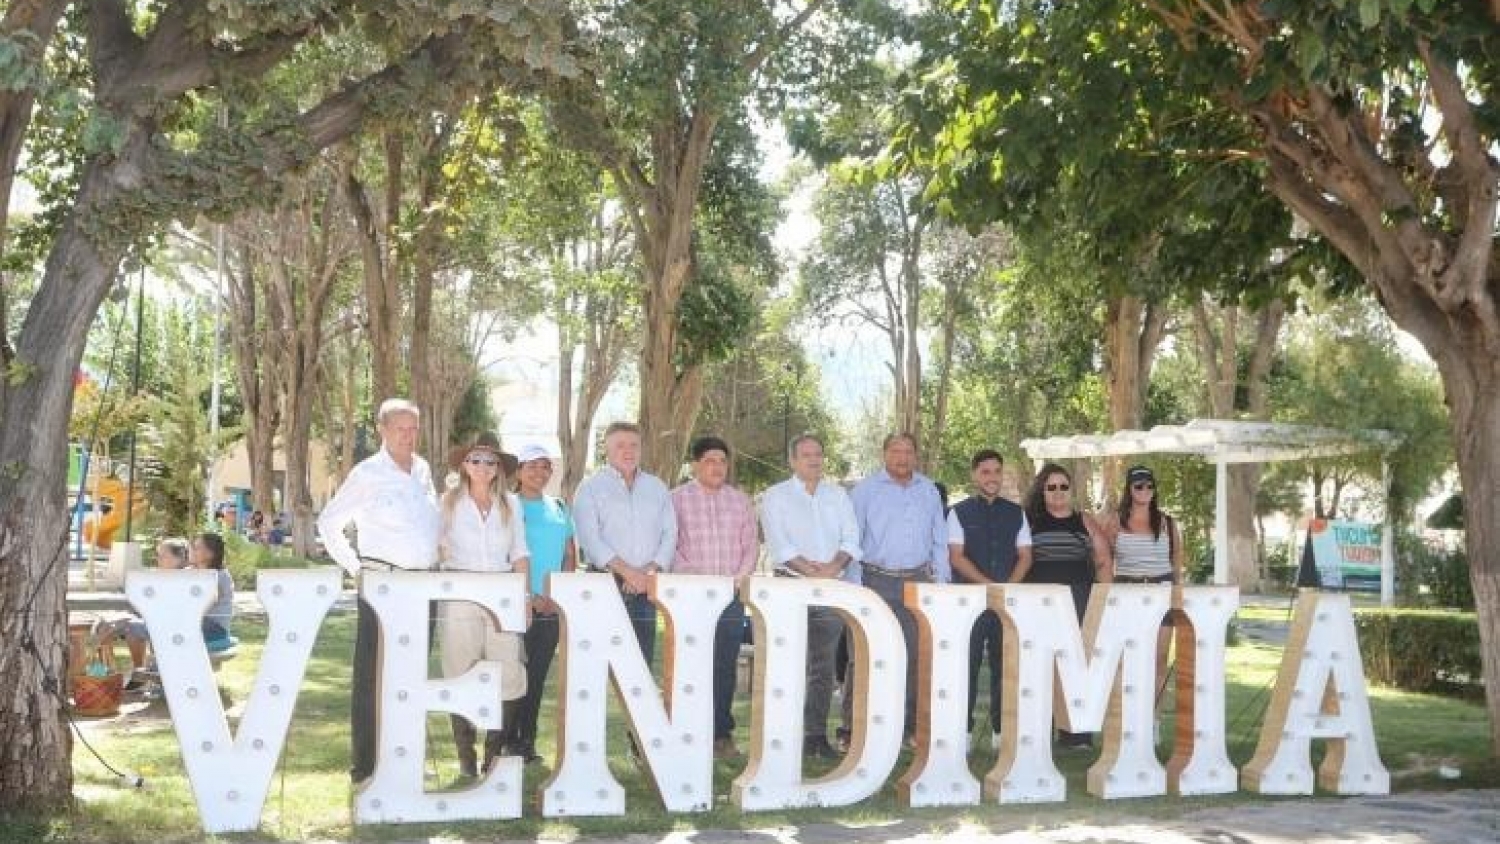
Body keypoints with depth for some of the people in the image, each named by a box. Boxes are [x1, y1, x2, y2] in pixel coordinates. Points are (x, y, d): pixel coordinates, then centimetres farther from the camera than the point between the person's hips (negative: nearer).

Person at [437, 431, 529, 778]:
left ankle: (495, 751, 6)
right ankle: (466, 757, 8)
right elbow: (437, 548, 9)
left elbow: (519, 553, 12)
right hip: (459, 595, -1)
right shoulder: (449, 501, 6)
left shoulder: (511, 503, 12)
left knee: (509, 675, -6)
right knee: (461, 675, 0)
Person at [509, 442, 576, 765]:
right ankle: (508, 740, 1)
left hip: (553, 607, 5)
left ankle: (527, 741, 14)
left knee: (538, 675, 8)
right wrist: (529, 596, -13)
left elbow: (570, 556, 15)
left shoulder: (559, 508, 12)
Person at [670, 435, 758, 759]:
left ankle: (722, 733, 9)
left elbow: (751, 546, 13)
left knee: (726, 665, 3)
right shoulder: (678, 499, 3)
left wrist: (740, 577, -3)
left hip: (732, 595, 3)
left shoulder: (740, 500, 13)